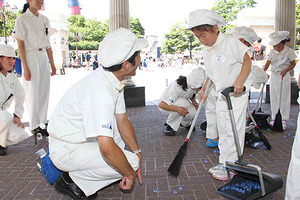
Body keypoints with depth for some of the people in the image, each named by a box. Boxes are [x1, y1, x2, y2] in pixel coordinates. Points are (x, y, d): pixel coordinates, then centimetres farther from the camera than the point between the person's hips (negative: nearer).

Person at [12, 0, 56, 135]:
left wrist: (52, 63, 13)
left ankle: (42, 122, 21)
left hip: (44, 57, 6)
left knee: (45, 91, 9)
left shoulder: (44, 19, 12)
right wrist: (25, 67, -16)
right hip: (30, 57, -6)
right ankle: (33, 126, 10)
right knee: (32, 92, -1)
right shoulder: (22, 20, -6)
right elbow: (20, 45, -10)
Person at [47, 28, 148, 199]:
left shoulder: (115, 81, -3)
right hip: (66, 151, -9)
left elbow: (122, 119, 6)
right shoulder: (100, 91, -32)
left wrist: (136, 151, -1)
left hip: (83, 137, 9)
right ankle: (72, 178, -1)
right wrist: (130, 174, -21)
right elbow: (107, 147, -37)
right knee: (131, 161, -18)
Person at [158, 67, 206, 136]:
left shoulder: (194, 85, -18)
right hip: (165, 105, -6)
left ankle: (184, 123, 11)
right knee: (183, 102, -37)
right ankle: (168, 125, -16)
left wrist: (194, 101, -14)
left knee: (193, 112, -25)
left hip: (182, 103, 6)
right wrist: (177, 109, -53)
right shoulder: (177, 86, -37)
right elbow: (161, 104, -38)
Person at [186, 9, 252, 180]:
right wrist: (204, 90, 12)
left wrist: (240, 81, -25)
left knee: (234, 131, -2)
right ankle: (223, 163, 26)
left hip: (237, 95, -7)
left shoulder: (231, 42, -14)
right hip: (221, 96, 7)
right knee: (223, 132, 13)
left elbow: (247, 60, -12)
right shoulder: (206, 51, 7)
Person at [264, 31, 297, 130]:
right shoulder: (272, 52, 4)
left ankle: (284, 120, 7)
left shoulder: (289, 51, -6)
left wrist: (286, 70, -18)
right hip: (274, 76, 4)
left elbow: (293, 64, 0)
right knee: (274, 98, 7)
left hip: (284, 77, -4)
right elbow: (267, 64, 1)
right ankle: (274, 118, 17)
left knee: (284, 98, -1)